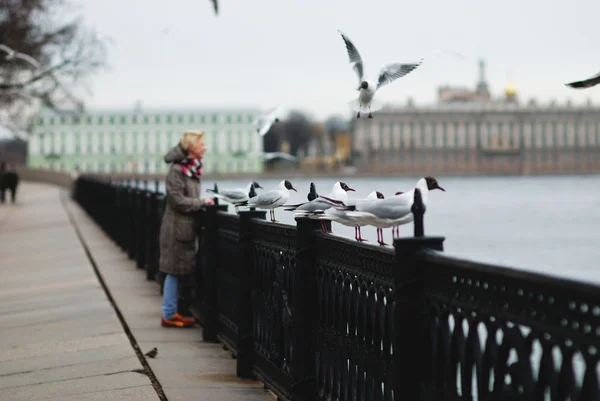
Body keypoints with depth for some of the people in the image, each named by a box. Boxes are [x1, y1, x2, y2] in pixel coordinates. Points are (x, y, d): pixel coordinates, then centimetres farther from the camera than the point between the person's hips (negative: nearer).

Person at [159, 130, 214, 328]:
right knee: (174, 270, -4)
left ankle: (170, 313, 16)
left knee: (177, 272, 11)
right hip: (177, 226, -9)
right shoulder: (176, 171, -15)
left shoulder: (192, 169, 12)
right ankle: (169, 315, 1)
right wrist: (202, 202, -15)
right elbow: (178, 200, -19)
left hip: (187, 227, 9)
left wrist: (205, 202, 7)